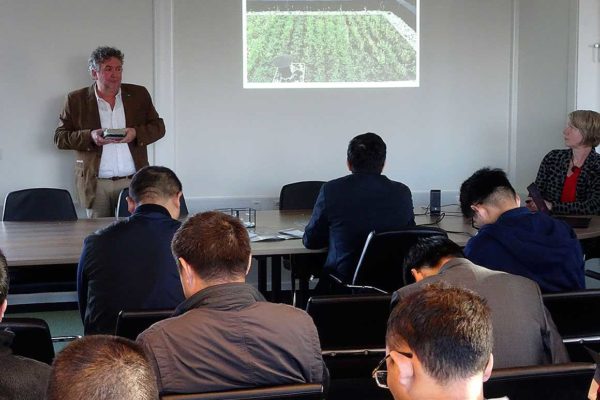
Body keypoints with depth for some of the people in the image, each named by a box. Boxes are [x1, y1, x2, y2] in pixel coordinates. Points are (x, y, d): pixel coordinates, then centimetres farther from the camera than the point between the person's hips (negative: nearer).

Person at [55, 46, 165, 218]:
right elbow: (60, 138, 3)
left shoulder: (139, 94, 10)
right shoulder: (77, 100, 4)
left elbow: (158, 127, 11)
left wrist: (136, 133, -10)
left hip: (133, 180, 1)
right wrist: (90, 137, -15)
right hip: (96, 184, -1)